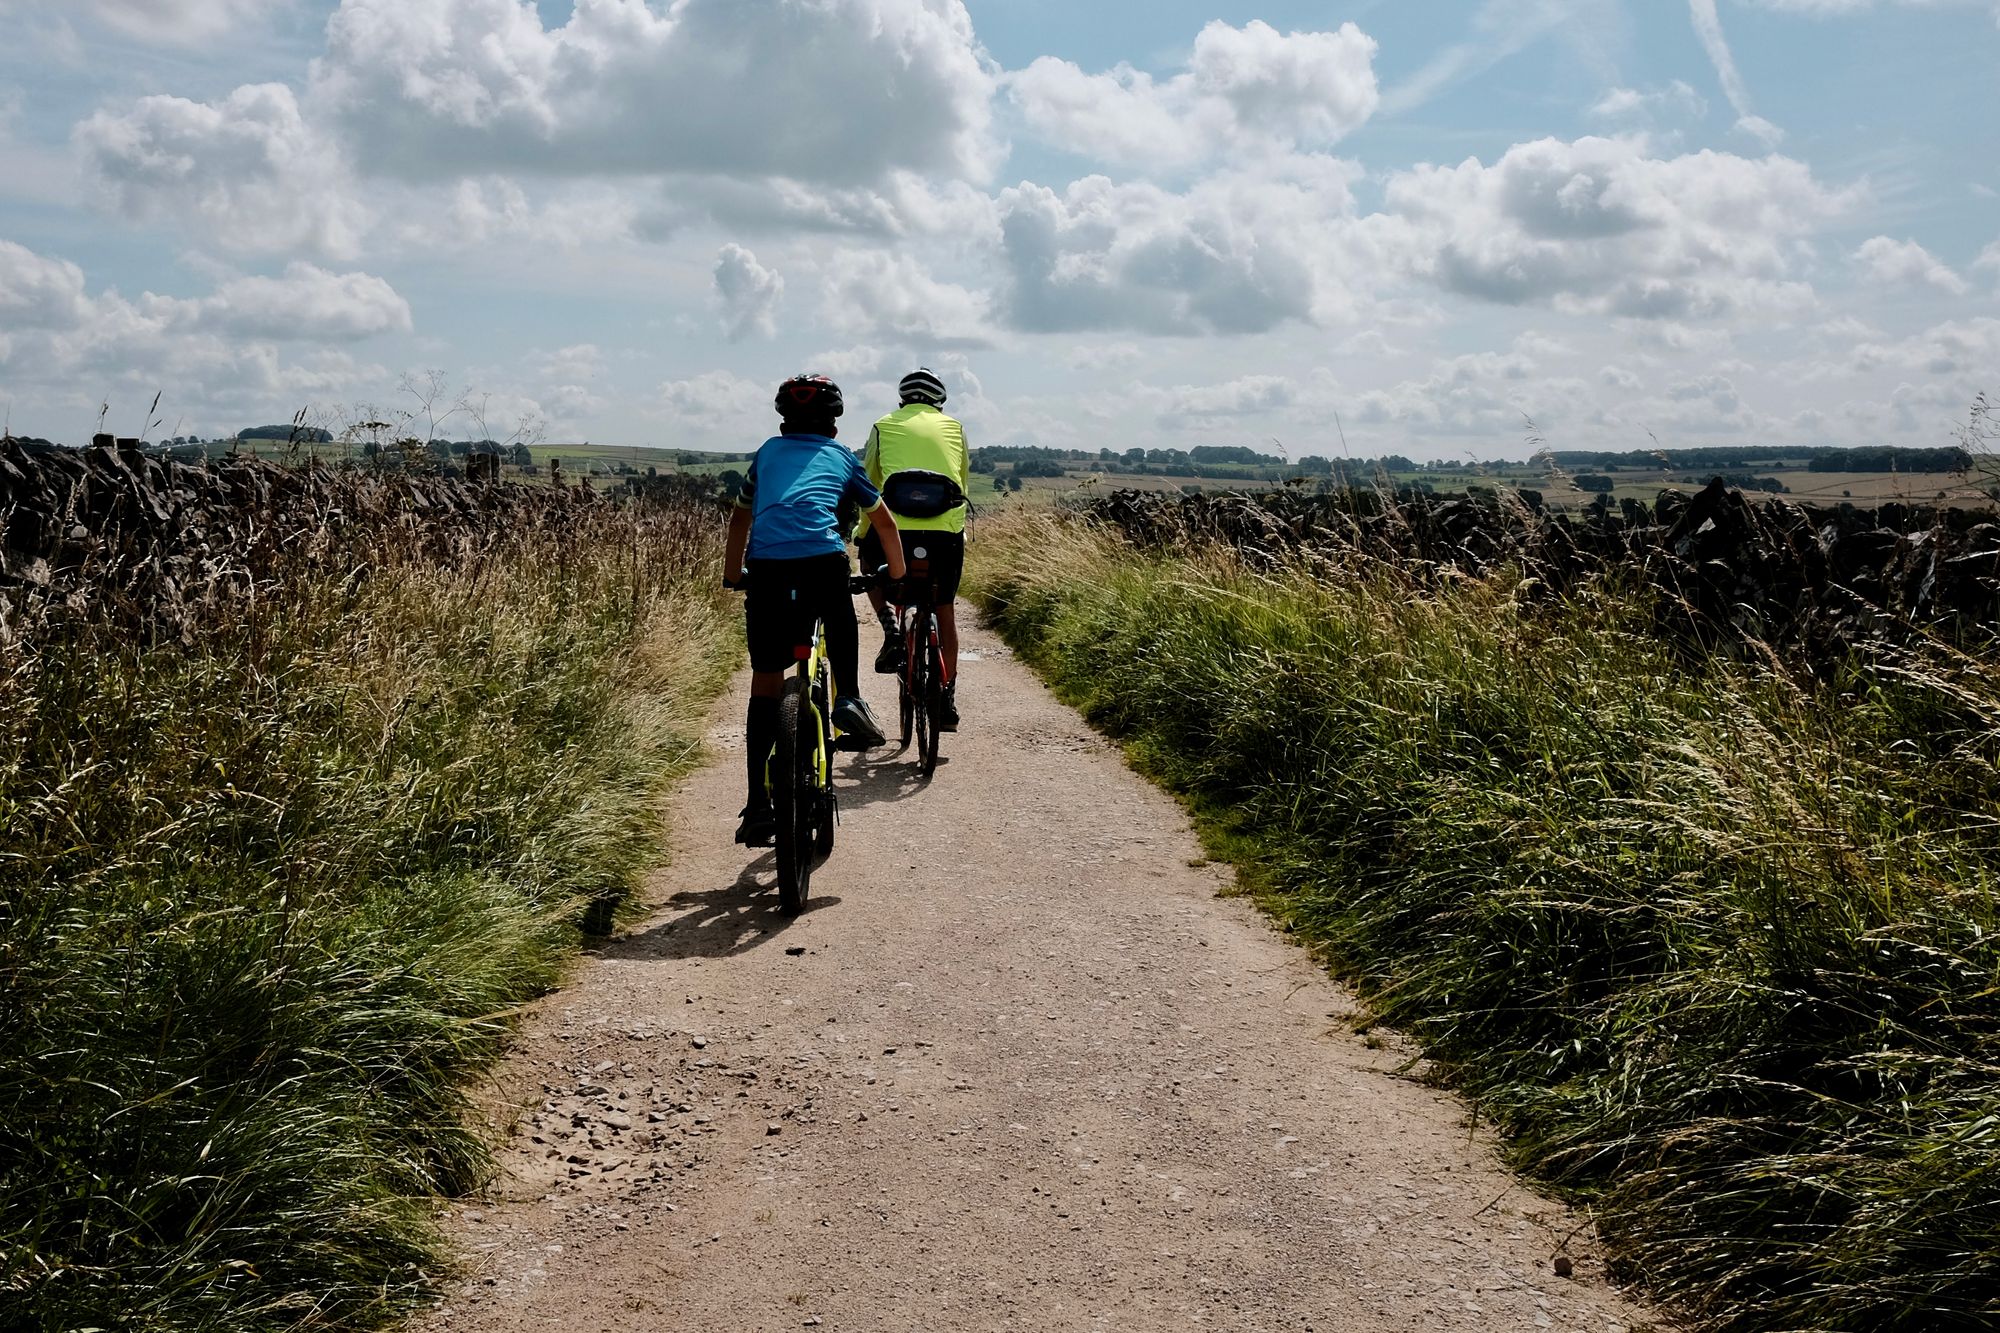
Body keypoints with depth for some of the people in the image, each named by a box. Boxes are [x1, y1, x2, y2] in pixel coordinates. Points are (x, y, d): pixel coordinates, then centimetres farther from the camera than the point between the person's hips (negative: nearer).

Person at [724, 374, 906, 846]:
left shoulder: (768, 452, 29)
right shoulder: (842, 457, 26)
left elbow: (740, 516, 39)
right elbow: (883, 522, 35)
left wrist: (732, 574, 51)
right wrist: (898, 574, 49)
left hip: (766, 567, 1)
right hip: (823, 560, -1)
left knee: (765, 682, 8)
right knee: (840, 623, 34)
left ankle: (758, 804, 5)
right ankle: (848, 698, 11)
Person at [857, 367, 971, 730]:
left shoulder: (884, 425, 14)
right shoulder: (954, 427, 17)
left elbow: (868, 482, 16)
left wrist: (862, 529, 27)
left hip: (897, 523, -1)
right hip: (948, 526, 2)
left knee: (869, 563, 31)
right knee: (945, 612, 16)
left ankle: (890, 628, 7)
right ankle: (947, 699, 14)